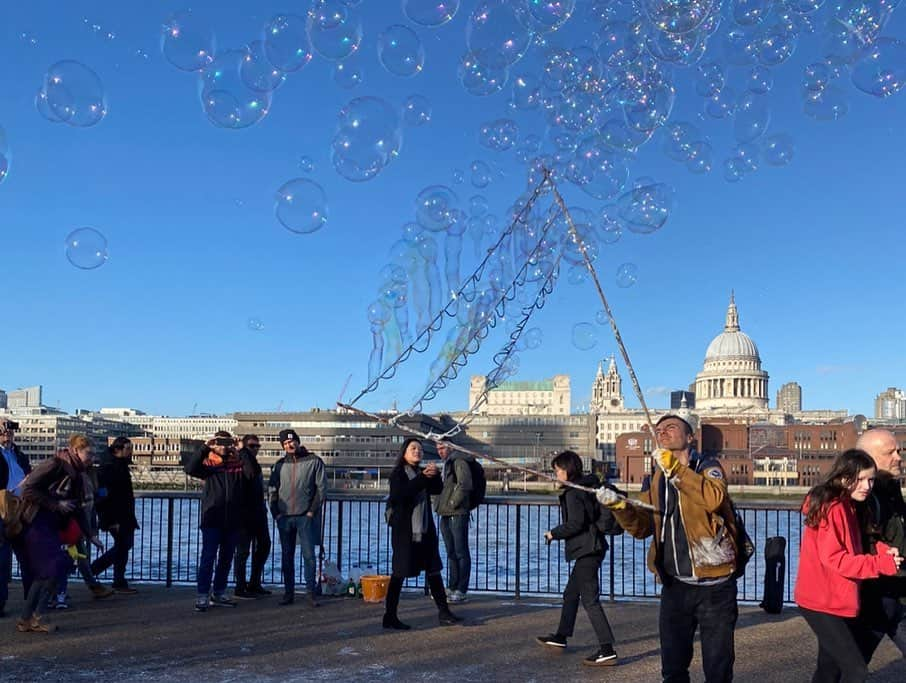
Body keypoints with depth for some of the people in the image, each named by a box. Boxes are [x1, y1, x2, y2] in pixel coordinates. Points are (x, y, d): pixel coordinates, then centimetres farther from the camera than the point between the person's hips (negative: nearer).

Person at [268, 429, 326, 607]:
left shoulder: (314, 462, 0)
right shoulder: (280, 465, 10)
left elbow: (322, 488, -1)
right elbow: (272, 490, 12)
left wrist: (312, 511, -8)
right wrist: (276, 512, 1)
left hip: (305, 517, -3)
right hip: (284, 517, 3)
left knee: (309, 555, -5)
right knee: (287, 557, 7)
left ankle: (312, 592, 1)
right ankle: (288, 592, 13)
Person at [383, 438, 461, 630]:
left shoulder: (422, 473, 15)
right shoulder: (398, 474, -4)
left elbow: (438, 489, 3)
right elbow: (401, 493, -24)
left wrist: (435, 475, -16)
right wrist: (424, 477, -29)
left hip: (425, 531, 7)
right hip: (405, 532, -6)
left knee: (433, 571, 8)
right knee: (399, 574, -2)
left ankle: (443, 612, 13)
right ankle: (389, 616, 6)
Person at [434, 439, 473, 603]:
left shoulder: (459, 461, -9)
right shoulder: (446, 464, 21)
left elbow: (465, 485, -21)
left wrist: (453, 502, -16)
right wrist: (441, 504, 14)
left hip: (458, 514, -10)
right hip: (445, 515, 10)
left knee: (461, 552, -5)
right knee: (451, 553, 13)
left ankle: (461, 591, -3)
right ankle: (453, 588, 19)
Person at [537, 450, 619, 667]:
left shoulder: (572, 493, -15)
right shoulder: (588, 487, 13)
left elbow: (575, 523, -22)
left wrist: (554, 533, -7)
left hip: (585, 550, -11)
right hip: (591, 548, 11)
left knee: (590, 599, -10)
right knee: (571, 593, 22)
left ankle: (607, 650, -12)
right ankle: (561, 636, 36)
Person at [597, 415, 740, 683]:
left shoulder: (708, 467, -5)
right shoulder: (658, 479, 11)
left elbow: (714, 498, -27)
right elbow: (642, 527, 9)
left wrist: (677, 469, -30)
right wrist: (620, 505, -8)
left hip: (714, 585, -5)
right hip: (674, 585, 5)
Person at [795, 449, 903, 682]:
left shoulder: (847, 506, 11)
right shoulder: (831, 508, -20)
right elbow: (834, 558, -23)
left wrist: (881, 550, -4)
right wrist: (881, 564, -23)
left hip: (836, 601, 10)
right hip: (822, 602, -10)